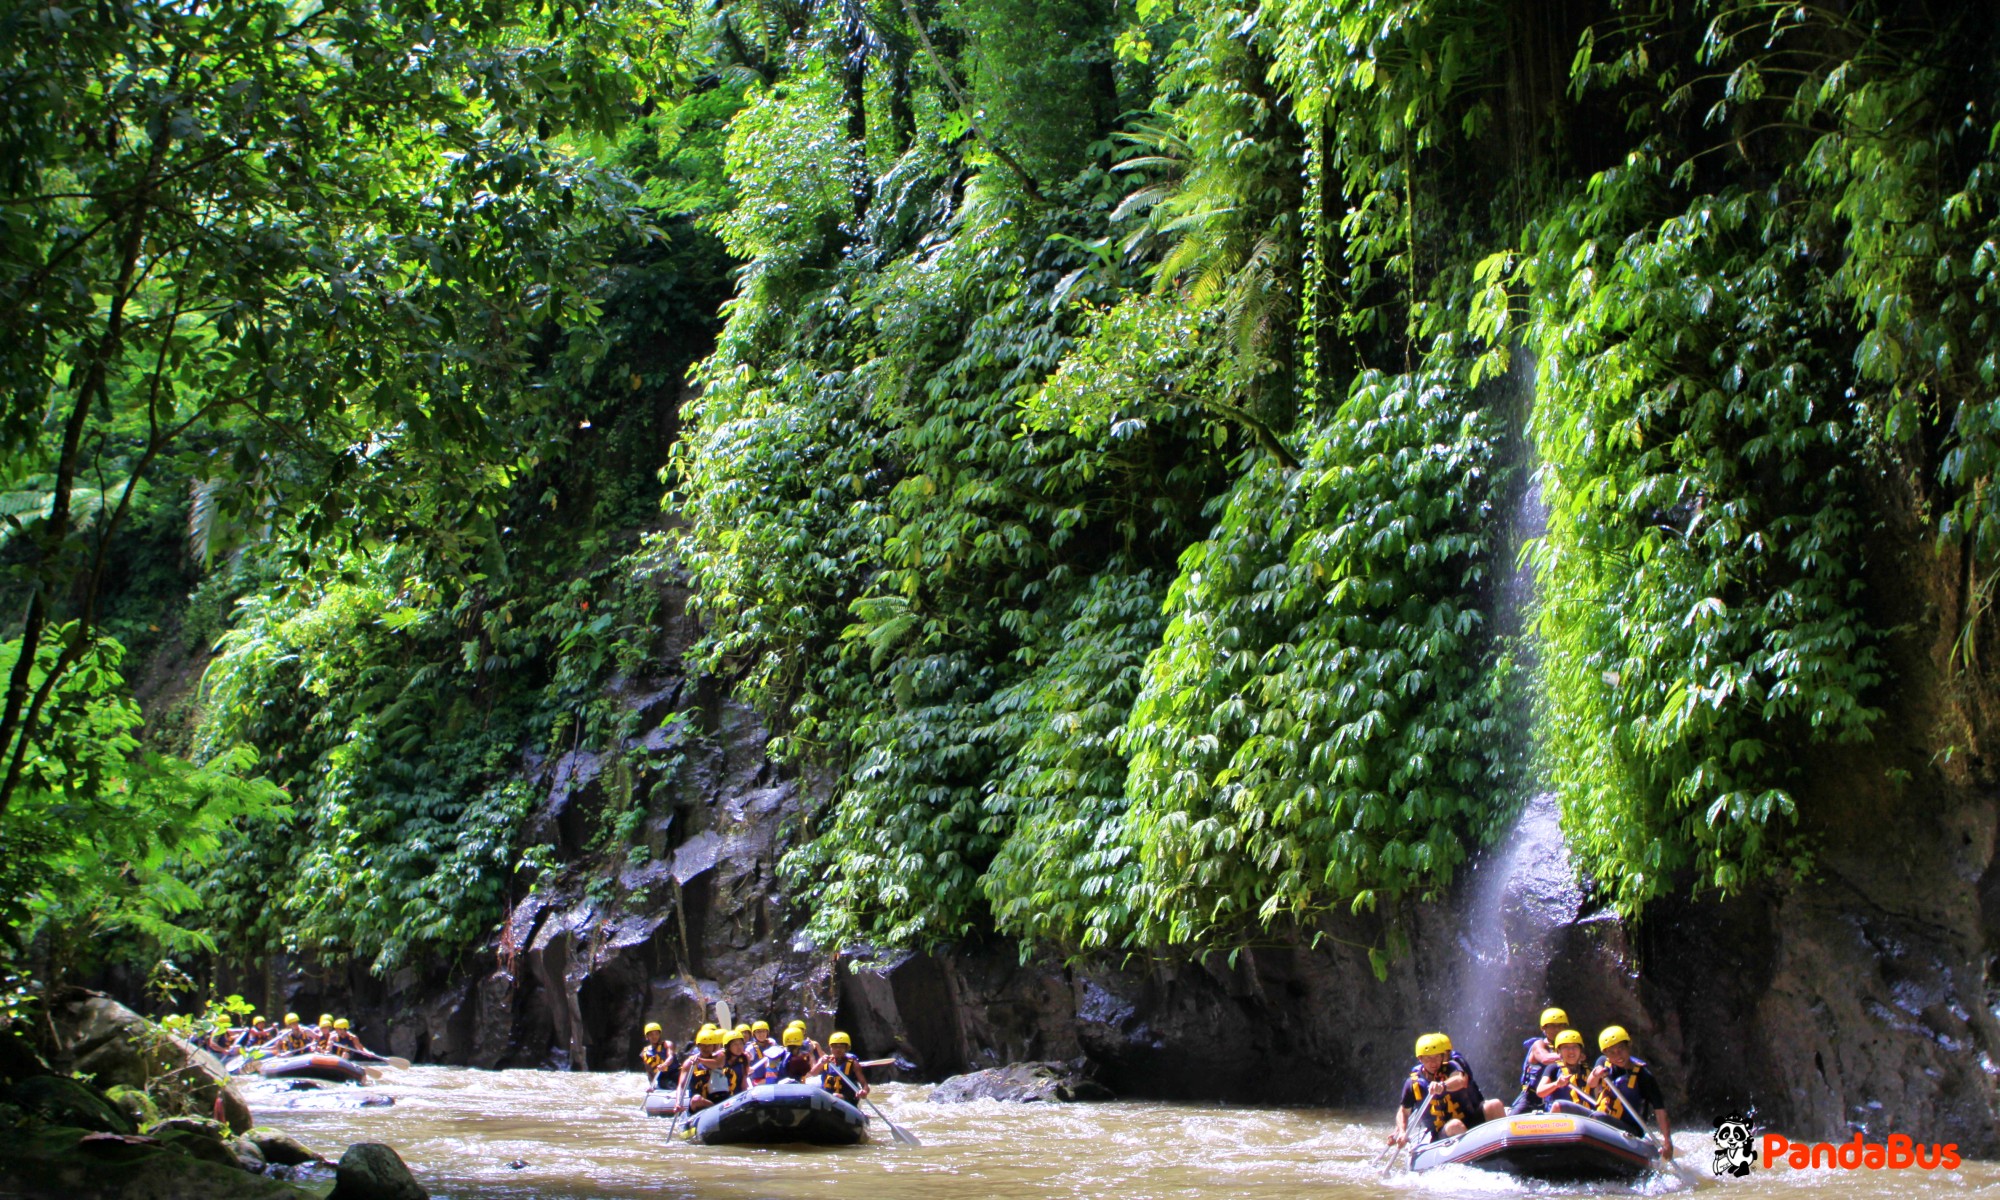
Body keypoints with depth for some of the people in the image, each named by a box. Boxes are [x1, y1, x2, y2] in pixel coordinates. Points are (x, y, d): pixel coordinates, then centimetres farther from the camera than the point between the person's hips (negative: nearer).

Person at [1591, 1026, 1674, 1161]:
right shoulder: (1603, 1062, 5)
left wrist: (1667, 1142, -19)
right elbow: (1591, 1083, -12)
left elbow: (1660, 1110, -10)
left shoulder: (1643, 1076, -8)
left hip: (1628, 1131, -5)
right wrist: (1596, 1075, -36)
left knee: (1598, 1118, -36)